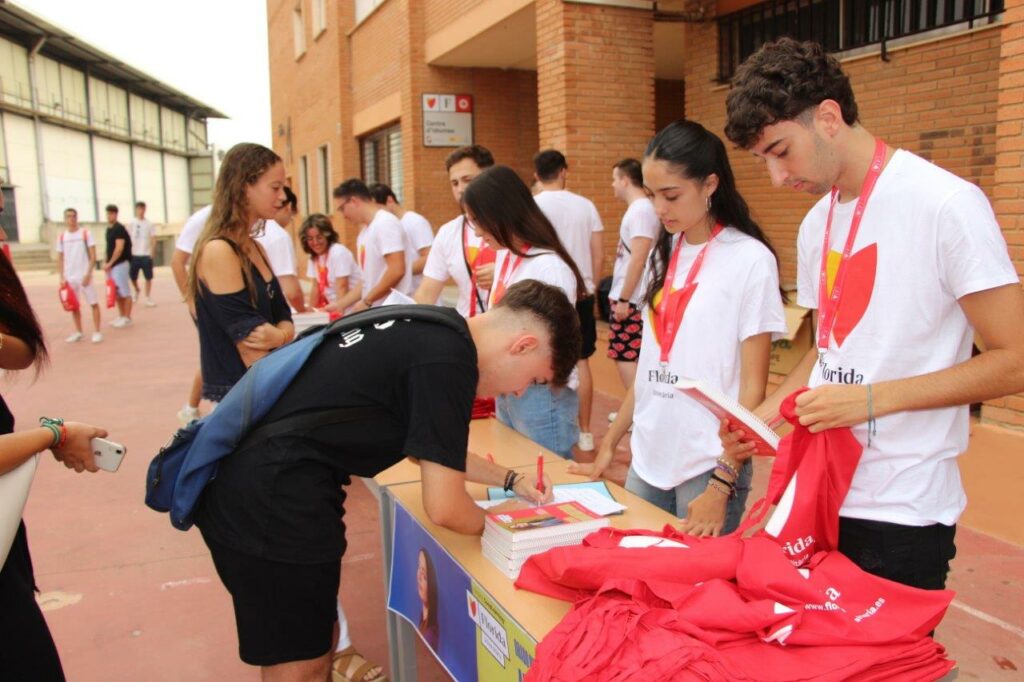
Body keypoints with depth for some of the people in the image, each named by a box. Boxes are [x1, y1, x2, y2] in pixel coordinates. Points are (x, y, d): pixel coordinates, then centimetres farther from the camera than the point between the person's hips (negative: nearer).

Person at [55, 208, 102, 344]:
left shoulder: (85, 233, -2)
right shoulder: (61, 237, 8)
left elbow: (93, 256, -6)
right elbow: (60, 259, 11)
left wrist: (88, 273, -15)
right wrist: (62, 277, 2)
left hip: (84, 275, -4)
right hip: (69, 277, 4)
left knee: (93, 303, -3)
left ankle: (97, 332, 2)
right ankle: (78, 332, 19)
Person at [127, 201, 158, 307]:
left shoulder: (150, 224, 3)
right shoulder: (131, 223, 2)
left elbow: (153, 239, 2)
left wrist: (152, 252, -10)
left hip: (146, 254, -1)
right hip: (134, 254, 1)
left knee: (148, 277, -1)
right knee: (133, 277, 8)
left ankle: (148, 298, 7)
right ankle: (136, 291, 36)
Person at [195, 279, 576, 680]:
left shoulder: (431, 330, 10)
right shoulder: (447, 359, -18)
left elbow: (427, 448, 26)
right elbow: (444, 508, -12)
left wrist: (509, 480, 23)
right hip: (270, 501, -9)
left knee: (318, 642, 23)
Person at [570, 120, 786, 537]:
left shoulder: (751, 260, -10)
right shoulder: (664, 254, 7)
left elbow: (752, 387, -10)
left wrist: (722, 486, -15)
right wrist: (608, 446, 10)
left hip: (708, 467, -5)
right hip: (647, 459, 6)